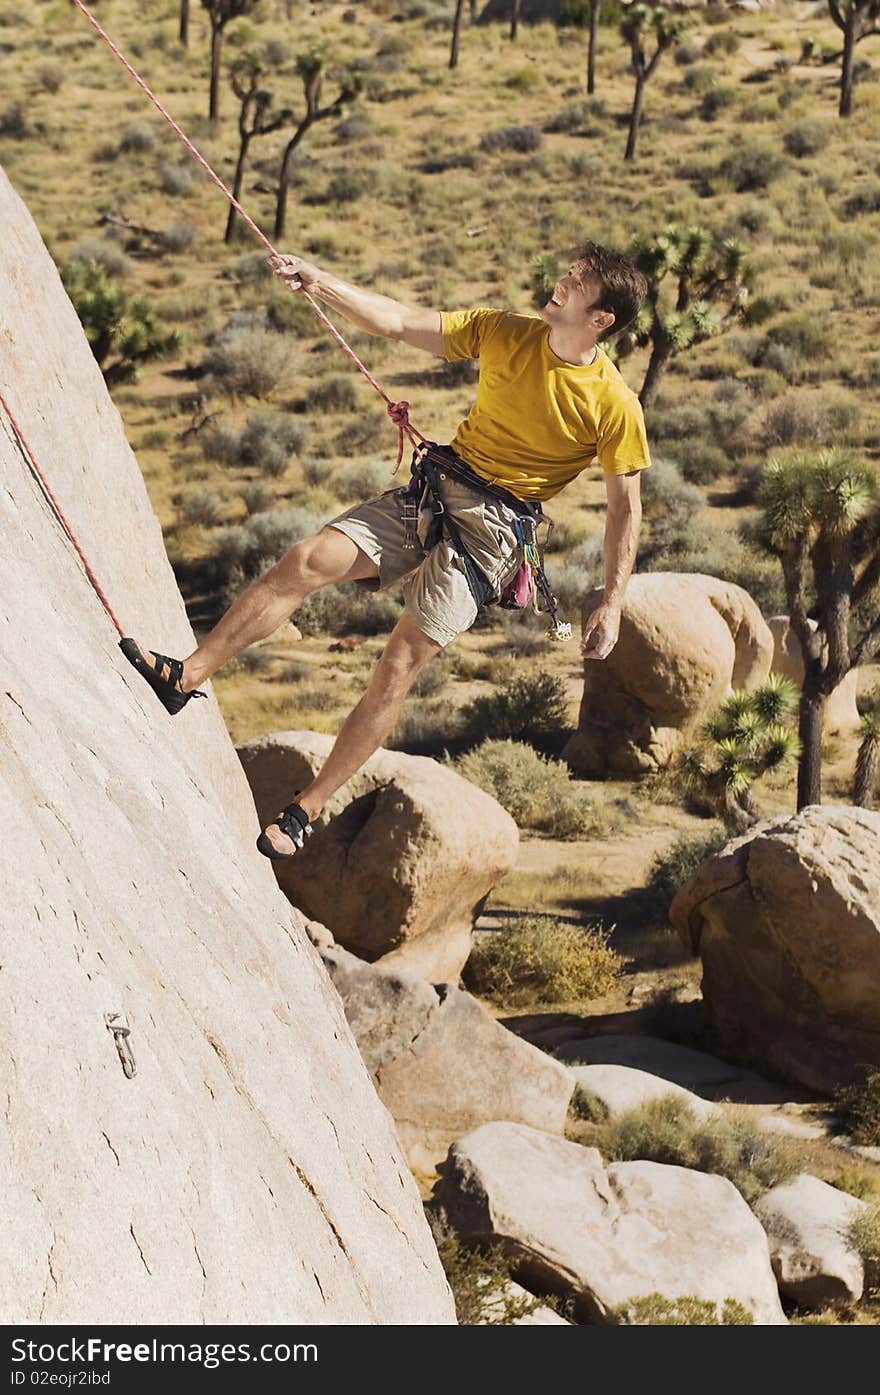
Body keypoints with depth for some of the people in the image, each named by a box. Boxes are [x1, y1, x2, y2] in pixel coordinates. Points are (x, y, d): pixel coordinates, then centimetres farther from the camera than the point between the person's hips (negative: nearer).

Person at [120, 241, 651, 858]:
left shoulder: (615, 405, -11)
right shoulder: (505, 333, 0)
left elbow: (625, 507, -4)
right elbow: (399, 323, 0)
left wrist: (612, 603, -6)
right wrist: (319, 282, -11)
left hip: (491, 530, -5)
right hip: (433, 492, 5)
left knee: (397, 670, -11)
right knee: (306, 561, -13)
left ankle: (305, 811, -1)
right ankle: (187, 675, -6)